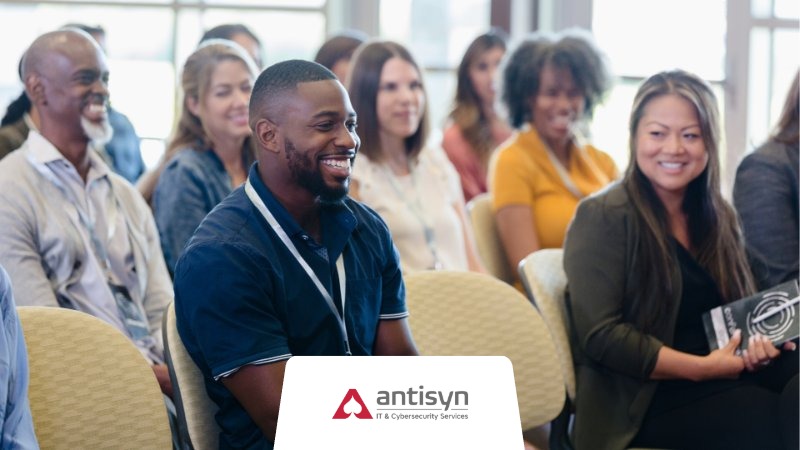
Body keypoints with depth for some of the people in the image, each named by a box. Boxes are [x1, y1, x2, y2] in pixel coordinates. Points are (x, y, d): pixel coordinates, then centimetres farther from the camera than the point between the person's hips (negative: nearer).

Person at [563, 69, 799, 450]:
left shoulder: (719, 218, 17)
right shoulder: (602, 218, -4)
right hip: (643, 398, -7)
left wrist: (764, 341, -5)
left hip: (725, 377, 7)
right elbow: (600, 336, -11)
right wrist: (703, 367, -15)